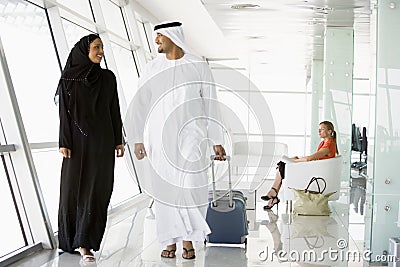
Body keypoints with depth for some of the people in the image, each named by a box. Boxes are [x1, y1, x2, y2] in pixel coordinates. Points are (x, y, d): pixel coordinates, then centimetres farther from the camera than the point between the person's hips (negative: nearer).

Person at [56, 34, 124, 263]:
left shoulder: (108, 77, 8)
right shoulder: (68, 78, 1)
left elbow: (115, 110, 9)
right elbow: (64, 112, -3)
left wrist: (118, 140, 6)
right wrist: (64, 143, -10)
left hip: (102, 141, 2)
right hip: (78, 140, -2)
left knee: (97, 190, -3)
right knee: (74, 188, 2)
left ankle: (84, 242, 4)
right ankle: (72, 238, 20)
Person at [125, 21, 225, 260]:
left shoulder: (199, 67, 0)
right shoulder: (152, 69, 5)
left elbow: (211, 106, 2)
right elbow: (139, 105, 5)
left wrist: (217, 141, 1)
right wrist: (138, 139, -2)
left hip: (191, 136, -2)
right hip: (161, 138, 2)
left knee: (191, 187, -8)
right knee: (166, 187, 3)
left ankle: (188, 239, 7)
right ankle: (171, 240, 13)